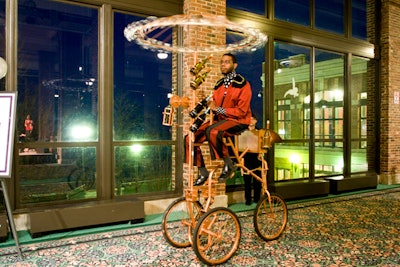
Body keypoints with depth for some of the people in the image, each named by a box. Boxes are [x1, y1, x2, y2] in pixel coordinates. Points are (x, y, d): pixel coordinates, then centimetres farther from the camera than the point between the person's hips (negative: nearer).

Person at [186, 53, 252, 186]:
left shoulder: (242, 84, -8)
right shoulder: (219, 84, 13)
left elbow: (241, 111, -16)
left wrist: (218, 109, -19)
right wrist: (209, 104, -8)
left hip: (238, 121, -7)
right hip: (220, 119, 7)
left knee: (212, 132, -37)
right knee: (190, 138, -8)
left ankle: (229, 165, -18)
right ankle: (203, 173, 3)